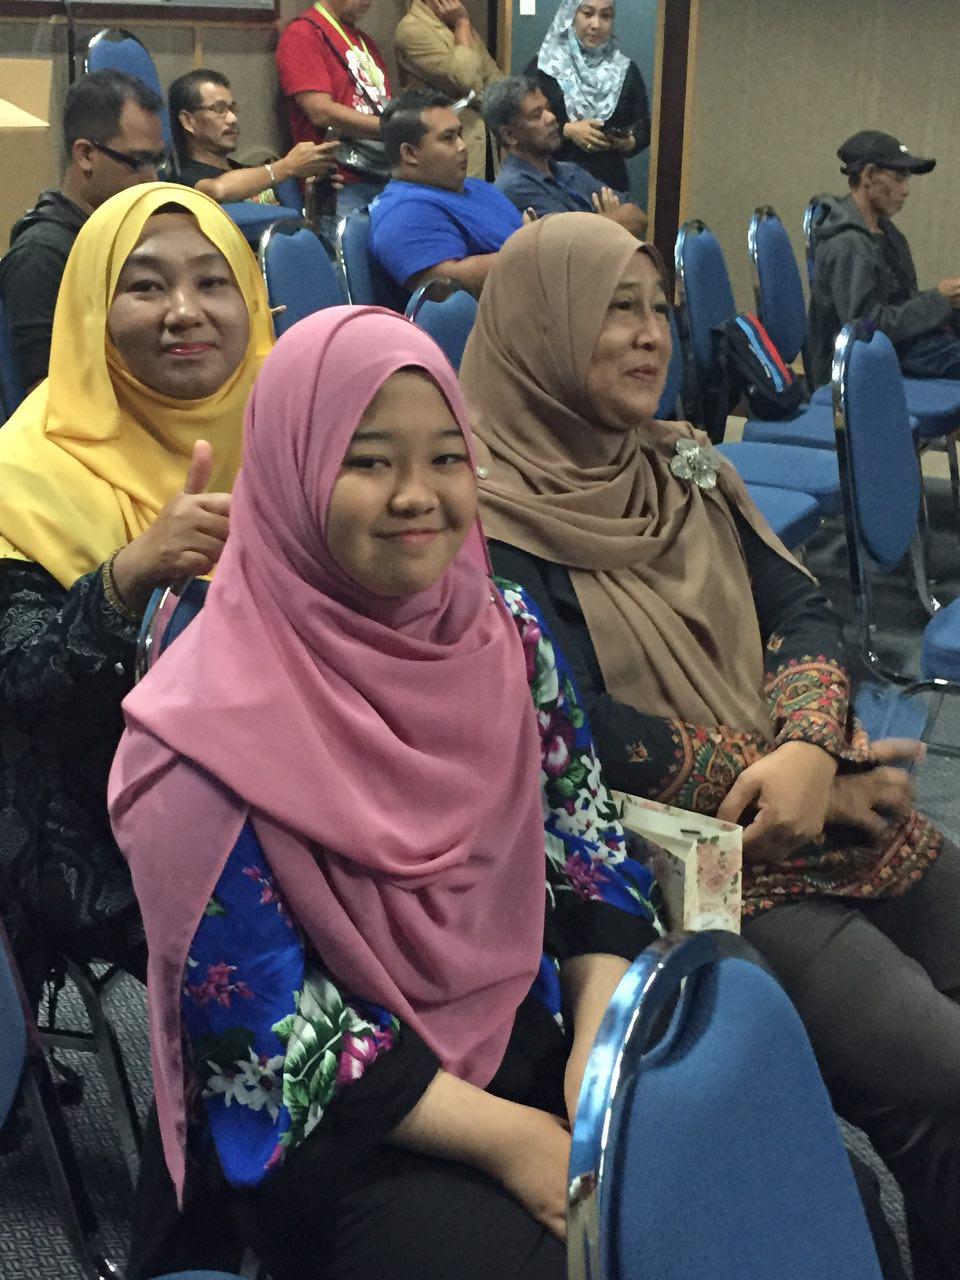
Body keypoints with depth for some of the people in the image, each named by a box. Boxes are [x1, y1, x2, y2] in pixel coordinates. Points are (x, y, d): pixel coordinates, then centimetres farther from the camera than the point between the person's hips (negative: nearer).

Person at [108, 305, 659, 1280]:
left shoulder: (504, 631, 0)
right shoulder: (218, 724, -18)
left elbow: (588, 840, 7)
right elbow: (259, 1019, -16)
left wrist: (602, 1040, -9)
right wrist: (509, 1138, -18)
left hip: (529, 1041, 5)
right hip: (332, 1124, -5)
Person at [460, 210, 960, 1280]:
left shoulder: (681, 463, 15)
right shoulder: (490, 514, -7)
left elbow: (799, 610, 7)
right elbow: (573, 727, -14)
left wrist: (811, 750, -13)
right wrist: (770, 779, -10)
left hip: (840, 816, 7)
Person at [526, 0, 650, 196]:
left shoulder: (626, 70, 7)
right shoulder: (544, 66, 1)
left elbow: (643, 131, 9)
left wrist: (627, 142, -12)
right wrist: (567, 130, -14)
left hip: (611, 185, 2)